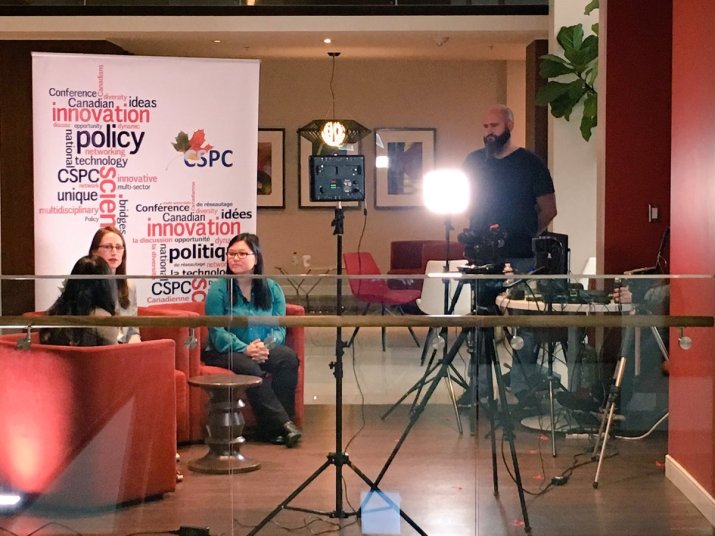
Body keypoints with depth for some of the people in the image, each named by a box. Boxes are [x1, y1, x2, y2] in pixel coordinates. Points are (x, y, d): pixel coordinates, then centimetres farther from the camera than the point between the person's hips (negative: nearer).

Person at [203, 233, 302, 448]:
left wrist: (266, 346, -21)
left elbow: (279, 327, 1)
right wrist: (245, 349, -23)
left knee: (288, 357, -27)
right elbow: (217, 333, -8)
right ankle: (282, 423, -32)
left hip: (263, 351, 3)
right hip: (225, 353, -3)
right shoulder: (219, 289, -1)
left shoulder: (271, 288, 9)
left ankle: (273, 427, -26)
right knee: (249, 368, -35)